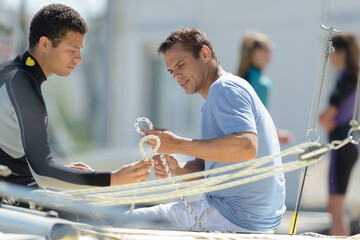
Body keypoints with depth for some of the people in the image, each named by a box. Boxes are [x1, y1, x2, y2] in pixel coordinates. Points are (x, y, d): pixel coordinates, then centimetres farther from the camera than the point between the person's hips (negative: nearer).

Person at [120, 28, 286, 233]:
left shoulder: (225, 88, -13)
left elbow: (247, 147, -31)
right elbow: (204, 167, 17)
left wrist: (177, 144, -26)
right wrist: (178, 170, -6)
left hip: (235, 219, -10)